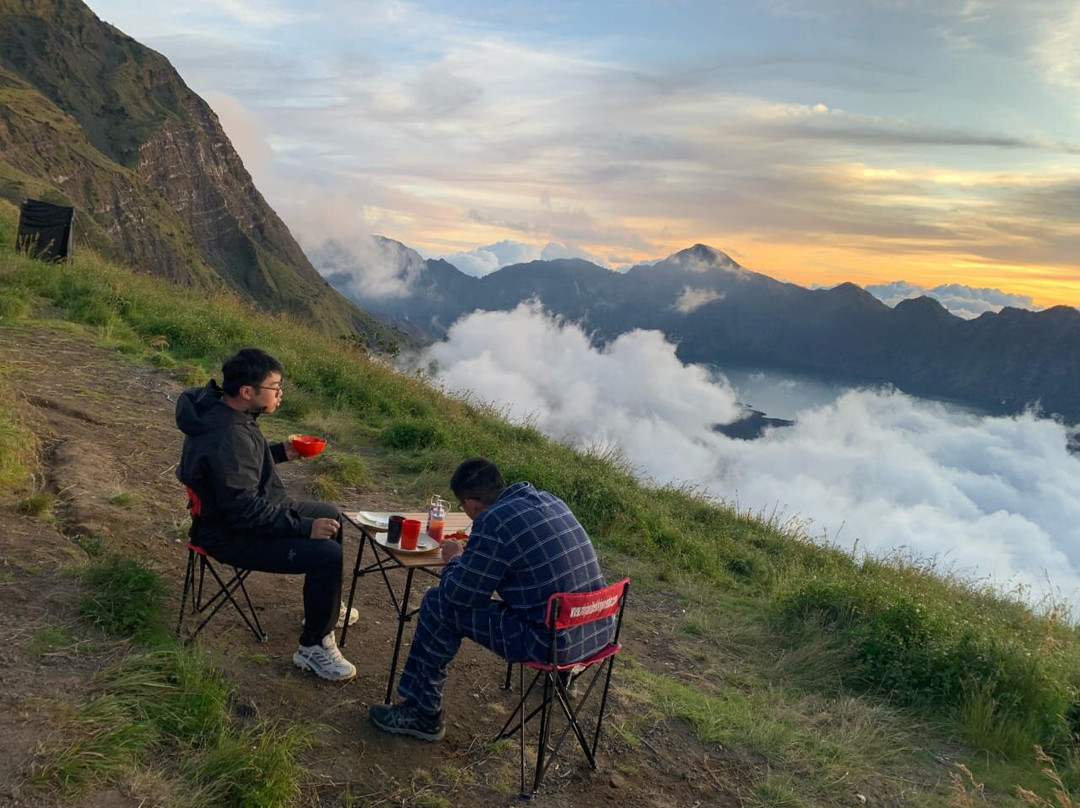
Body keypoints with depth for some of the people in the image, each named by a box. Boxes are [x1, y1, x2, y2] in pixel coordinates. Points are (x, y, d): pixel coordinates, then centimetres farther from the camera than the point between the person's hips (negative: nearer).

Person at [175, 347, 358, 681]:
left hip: (250, 511, 11)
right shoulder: (227, 438, -32)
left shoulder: (224, 412, -1)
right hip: (231, 535, -11)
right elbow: (243, 510, -31)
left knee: (329, 514, 22)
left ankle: (326, 605, 38)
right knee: (327, 554, -24)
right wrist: (303, 526, -27)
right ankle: (314, 647, -5)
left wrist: (281, 452, 5)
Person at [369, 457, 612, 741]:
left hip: (553, 642, -8)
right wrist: (475, 550, 24)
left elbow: (458, 595, -9)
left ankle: (423, 715, 13)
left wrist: (454, 560, 11)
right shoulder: (550, 500, 8)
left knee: (438, 604, 2)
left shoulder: (492, 522, -15)